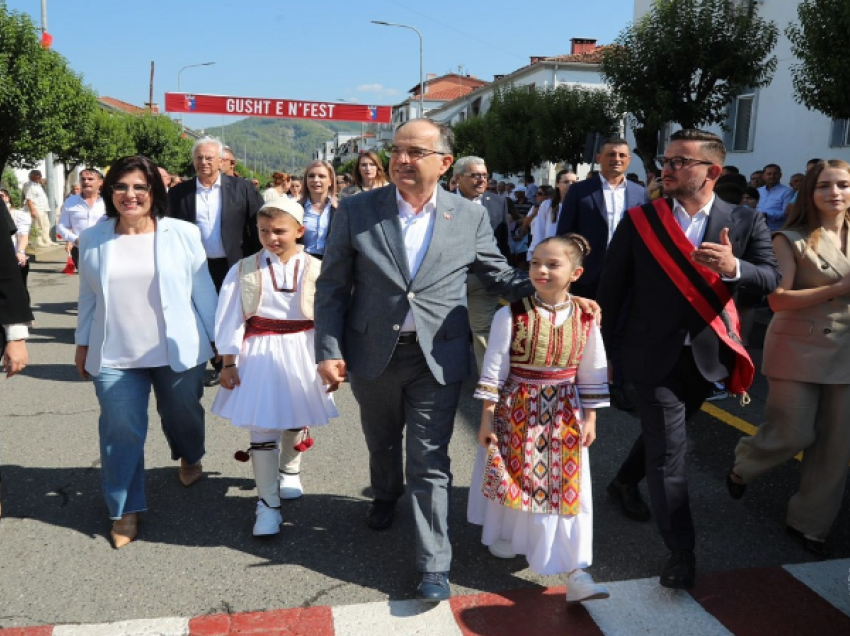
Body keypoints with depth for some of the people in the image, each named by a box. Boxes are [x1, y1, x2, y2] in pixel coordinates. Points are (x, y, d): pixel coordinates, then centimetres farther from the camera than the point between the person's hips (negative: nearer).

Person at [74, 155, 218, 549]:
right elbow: (88, 297, 9)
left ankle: (190, 458, 51)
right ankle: (126, 509, 23)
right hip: (113, 355, 1)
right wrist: (82, 343, 13)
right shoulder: (93, 239, 0)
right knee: (121, 432, 4)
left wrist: (222, 339, 0)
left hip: (177, 351, -1)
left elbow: (202, 291, -2)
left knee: (183, 415, 18)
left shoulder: (183, 234, -7)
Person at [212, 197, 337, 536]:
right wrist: (229, 363, -4)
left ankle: (289, 470, 46)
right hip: (259, 356, -1)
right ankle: (267, 502, 12)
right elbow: (230, 320, -3)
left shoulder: (315, 270, -6)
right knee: (261, 429, 0)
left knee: (297, 420, 19)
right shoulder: (244, 270, -5)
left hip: (302, 355, 1)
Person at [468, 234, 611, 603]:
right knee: (511, 477, 14)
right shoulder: (511, 315, -12)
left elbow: (592, 375, 4)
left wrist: (590, 419, 4)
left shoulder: (585, 319, -5)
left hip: (563, 416, 2)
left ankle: (576, 572, 10)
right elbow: (494, 369, -9)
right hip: (516, 412, -1)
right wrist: (487, 418, -8)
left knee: (569, 489, 3)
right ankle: (504, 537, 44)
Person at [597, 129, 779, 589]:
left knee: (661, 433, 22)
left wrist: (733, 268, -29)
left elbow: (770, 279, -7)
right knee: (668, 451, -2)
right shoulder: (638, 221, -7)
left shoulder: (744, 222, -2)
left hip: (706, 355, 3)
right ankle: (681, 551, 11)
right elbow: (610, 289, -3)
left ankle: (626, 482, 50)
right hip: (654, 355, -3)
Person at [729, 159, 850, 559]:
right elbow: (778, 299, -15)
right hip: (799, 349, -5)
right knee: (794, 435, -2)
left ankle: (810, 522, 25)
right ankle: (743, 465, 32)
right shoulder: (791, 239, -7)